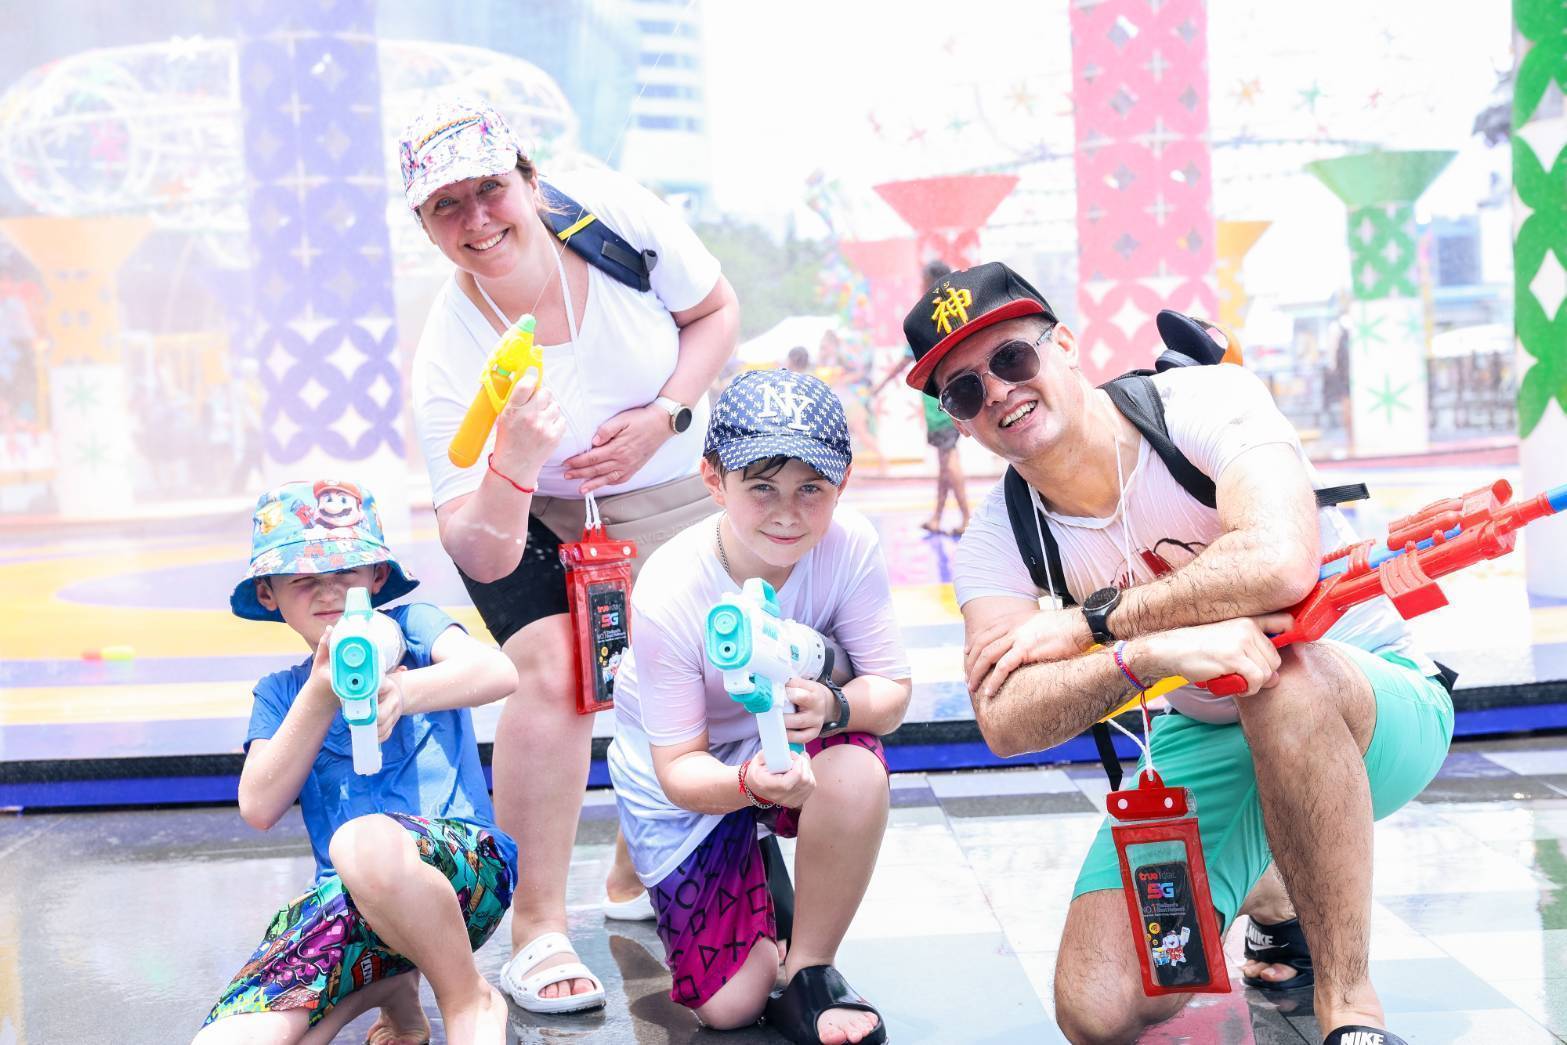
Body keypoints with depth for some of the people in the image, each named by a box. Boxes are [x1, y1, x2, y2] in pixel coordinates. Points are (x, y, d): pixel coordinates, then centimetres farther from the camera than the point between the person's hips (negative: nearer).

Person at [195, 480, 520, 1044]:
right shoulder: (279, 693, 19)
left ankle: (469, 998, -14)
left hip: (464, 863, -4)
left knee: (365, 841, -41)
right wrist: (321, 696, -7)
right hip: (345, 901, 4)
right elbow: (259, 808, 3)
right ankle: (384, 984, 8)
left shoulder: (408, 626, 9)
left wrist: (401, 691, -31)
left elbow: (498, 671, -13)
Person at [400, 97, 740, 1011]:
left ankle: (638, 877, 25)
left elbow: (717, 312, -8)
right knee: (555, 670, -24)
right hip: (534, 518, -3)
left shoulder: (615, 213, -25)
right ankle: (538, 929, -8)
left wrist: (660, 419, -24)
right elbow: (481, 554, -29)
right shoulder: (450, 356, -29)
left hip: (669, 494, 3)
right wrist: (509, 470, -50)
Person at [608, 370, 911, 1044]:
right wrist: (751, 783, -46)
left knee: (857, 772, -36)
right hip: (692, 777, -1)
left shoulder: (850, 546, -24)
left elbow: (891, 695, -19)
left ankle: (809, 971, -12)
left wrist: (832, 704, -43)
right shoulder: (667, 595, -30)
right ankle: (751, 873, 29)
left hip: (797, 744, 1)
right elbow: (679, 769, -23)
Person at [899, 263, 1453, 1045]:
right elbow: (1006, 723, -23)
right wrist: (1151, 650, -42)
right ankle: (1270, 899, 22)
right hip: (1204, 746, 5)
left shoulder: (1203, 403, -19)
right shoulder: (998, 539, -8)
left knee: (1281, 670, -40)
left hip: (1379, 700, -4)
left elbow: (1281, 563, -38)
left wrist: (1088, 621, -26)